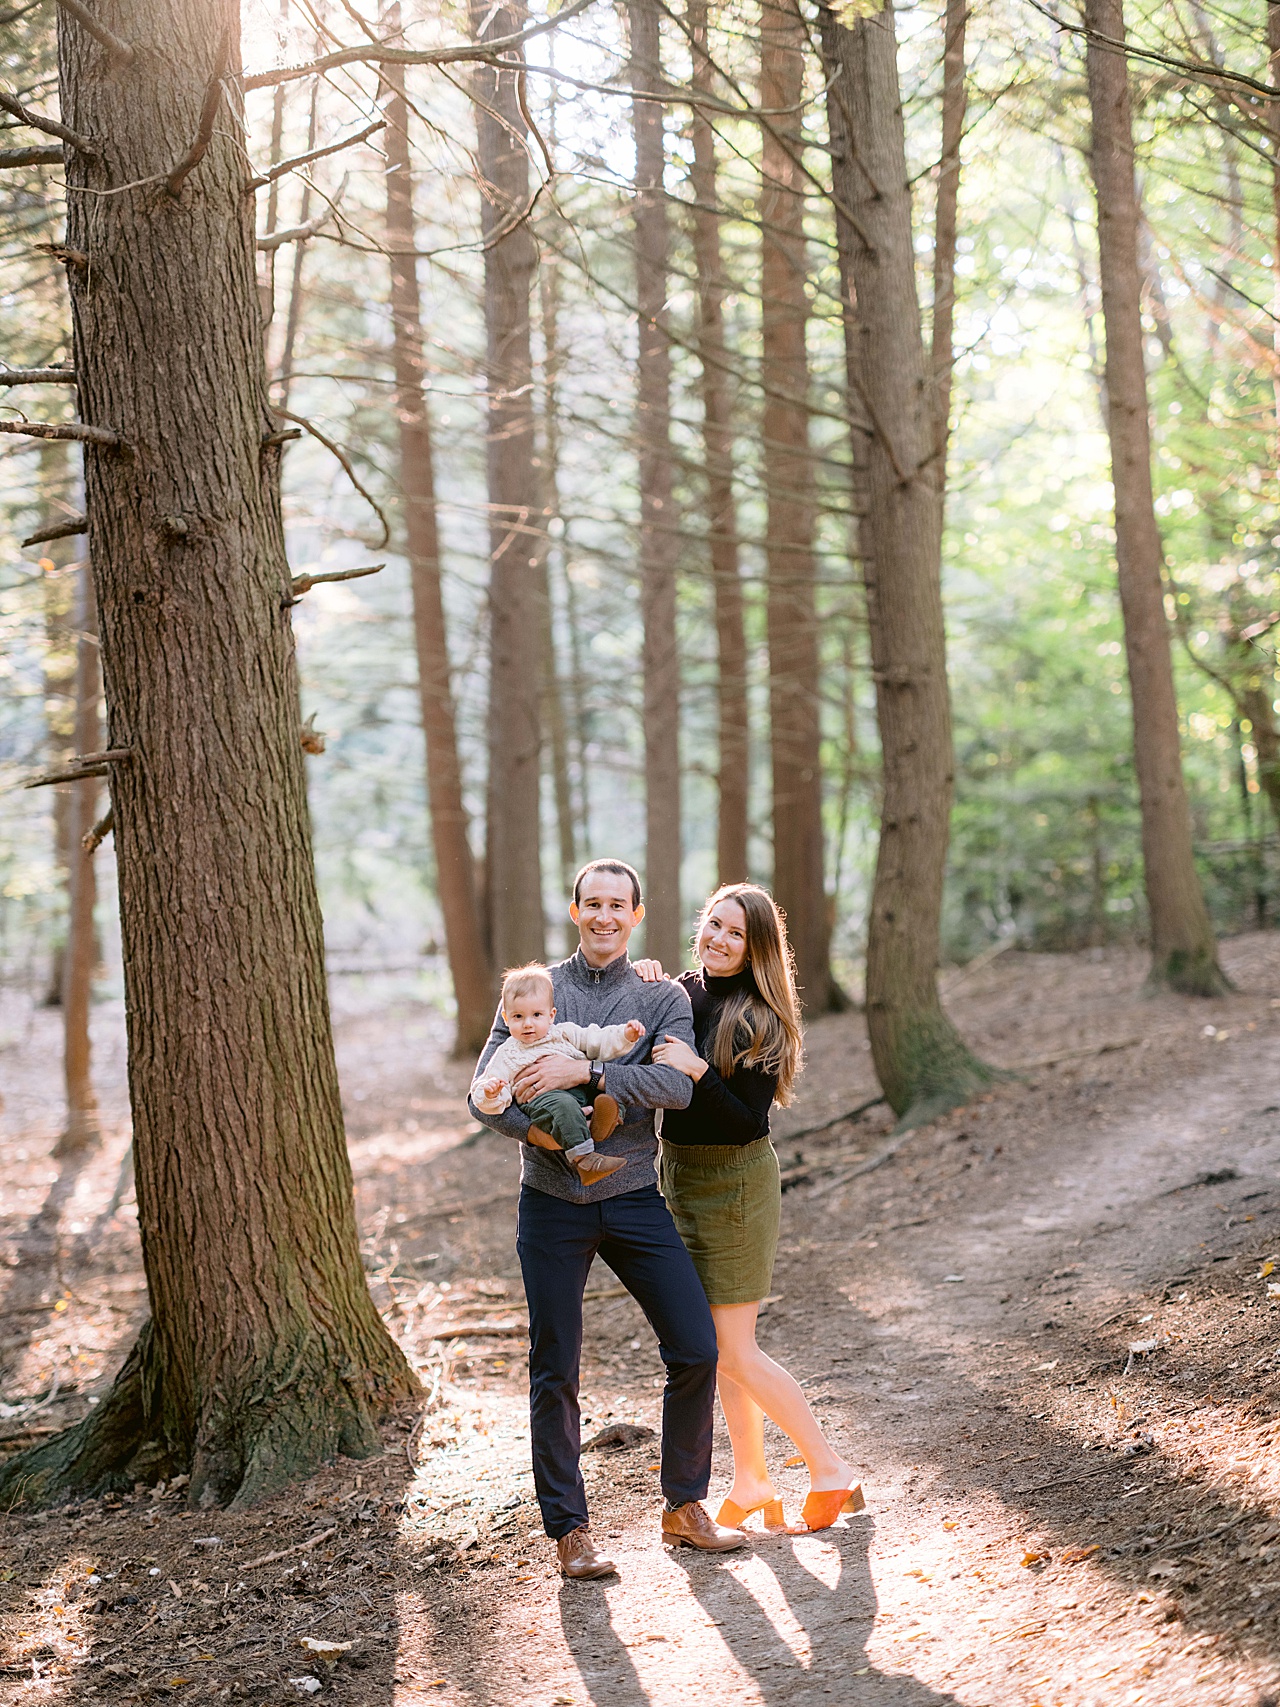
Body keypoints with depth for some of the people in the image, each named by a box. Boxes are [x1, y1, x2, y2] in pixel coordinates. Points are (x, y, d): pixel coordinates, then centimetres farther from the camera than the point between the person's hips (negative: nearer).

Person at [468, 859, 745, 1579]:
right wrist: (536, 1129, -19)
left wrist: (586, 1073, -24)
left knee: (697, 1350, -2)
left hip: (635, 1199, 1)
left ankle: (685, 1507, 16)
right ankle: (570, 1529, 13)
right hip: (553, 1202, -1)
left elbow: (676, 1085, -14)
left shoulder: (665, 999, 4)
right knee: (555, 1371, 1)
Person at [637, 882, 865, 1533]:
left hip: (733, 1182, -7)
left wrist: (697, 1070, -30)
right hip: (680, 1180, 7)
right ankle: (751, 1481, 24)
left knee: (735, 1354, -4)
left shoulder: (760, 1020, -15)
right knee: (720, 1344, 13)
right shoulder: (679, 993, 4)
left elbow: (750, 1123, -18)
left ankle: (831, 1473, 8)